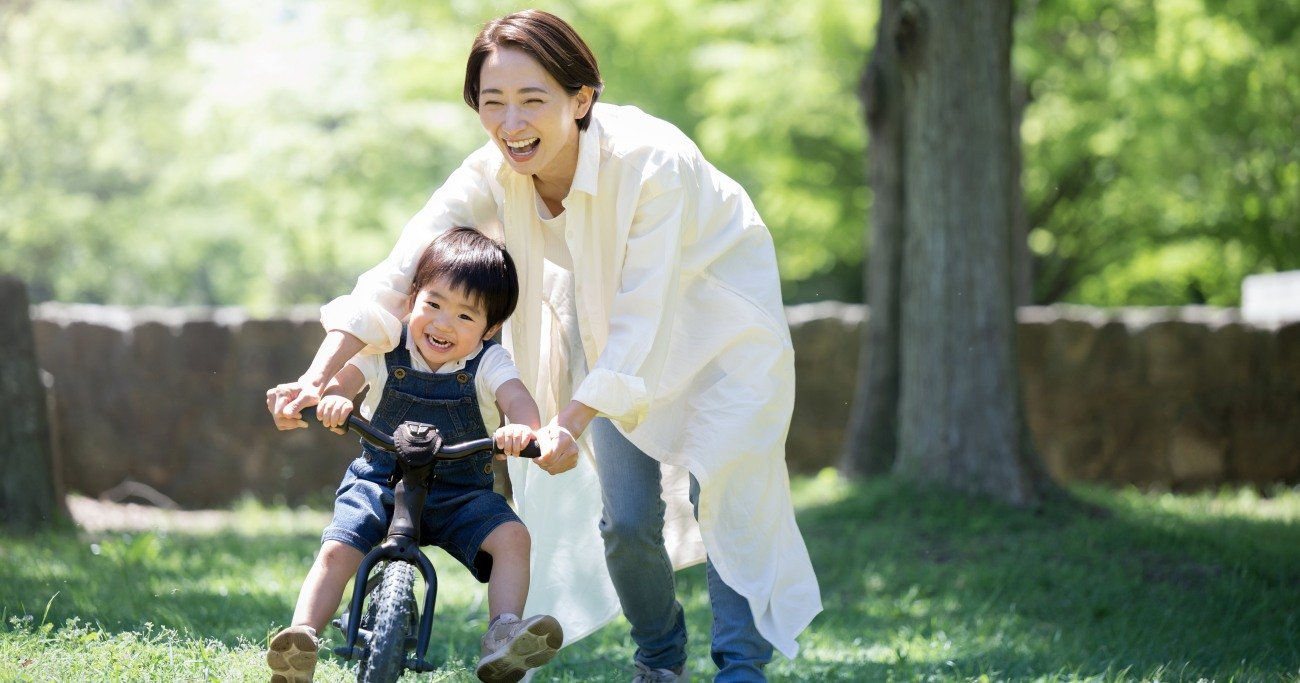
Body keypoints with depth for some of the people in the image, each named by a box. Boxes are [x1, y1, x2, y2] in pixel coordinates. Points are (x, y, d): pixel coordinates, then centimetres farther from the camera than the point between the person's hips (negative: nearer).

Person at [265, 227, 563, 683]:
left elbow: (517, 399, -23)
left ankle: (503, 637, -26)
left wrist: (521, 427, -48)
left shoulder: (488, 363, -7)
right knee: (337, 550, -22)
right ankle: (300, 640, -26)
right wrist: (329, 398, -38)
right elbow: (342, 379, -12)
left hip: (460, 492, 0)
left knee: (511, 536, -24)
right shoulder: (386, 351, -5)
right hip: (380, 483, 0)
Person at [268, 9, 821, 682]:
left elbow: (643, 319, -36)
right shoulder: (493, 175, -22)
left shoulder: (653, 162, -36)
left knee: (725, 498, -14)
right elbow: (400, 271, -26)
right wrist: (318, 377, -37)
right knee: (626, 518, -2)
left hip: (716, 318, -4)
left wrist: (572, 423, -43)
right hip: (608, 331, 4)